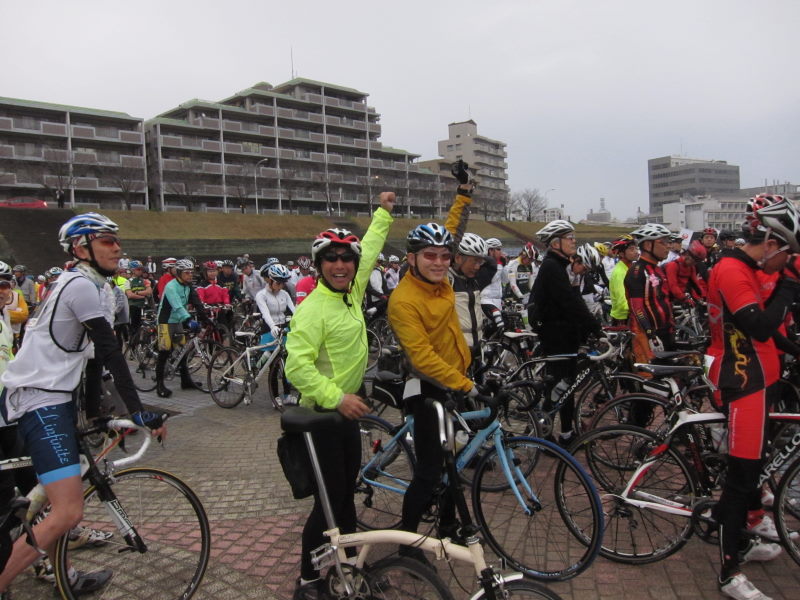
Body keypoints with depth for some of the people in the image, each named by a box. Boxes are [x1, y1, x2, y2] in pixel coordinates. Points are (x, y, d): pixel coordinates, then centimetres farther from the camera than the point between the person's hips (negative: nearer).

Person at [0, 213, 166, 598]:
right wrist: (138, 411, -22)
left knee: (63, 498, 24)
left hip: (54, 396, 11)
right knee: (68, 511, -16)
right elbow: (110, 353, -21)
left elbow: (95, 353, 16)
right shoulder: (81, 285, -16)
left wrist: (94, 411, 18)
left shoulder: (98, 288, 14)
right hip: (39, 400, -11)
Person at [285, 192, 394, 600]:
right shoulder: (314, 308, -21)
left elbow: (370, 250, 18)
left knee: (348, 488, 21)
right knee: (330, 498, -2)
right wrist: (336, 398, -33)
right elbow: (297, 366, -28)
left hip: (348, 407, 8)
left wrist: (383, 213, 27)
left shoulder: (352, 292, 3)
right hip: (323, 413, -8)